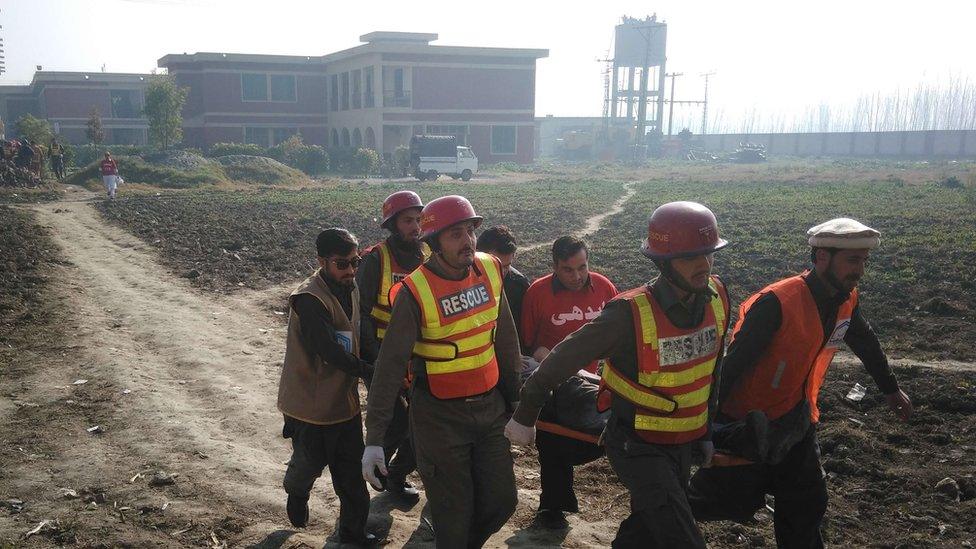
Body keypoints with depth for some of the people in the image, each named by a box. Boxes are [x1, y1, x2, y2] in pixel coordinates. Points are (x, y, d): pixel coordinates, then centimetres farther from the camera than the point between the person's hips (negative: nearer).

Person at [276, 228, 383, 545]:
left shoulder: (349, 288, 3)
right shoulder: (309, 299, -25)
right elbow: (330, 352, -30)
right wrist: (372, 374, -24)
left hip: (344, 398, 7)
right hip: (311, 402, -7)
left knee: (351, 471, 12)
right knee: (311, 461, 14)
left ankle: (353, 529, 27)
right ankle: (297, 492, 47)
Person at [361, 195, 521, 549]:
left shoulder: (490, 271, -4)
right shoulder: (416, 292, -19)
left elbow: (505, 340, 6)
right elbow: (390, 365, -18)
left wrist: (514, 398, 13)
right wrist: (374, 438, -20)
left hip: (490, 407, 5)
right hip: (440, 415, -5)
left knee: (501, 501, 12)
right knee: (453, 514, 5)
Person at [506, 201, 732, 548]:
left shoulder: (717, 297, -7)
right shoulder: (631, 314, -27)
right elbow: (565, 359, -17)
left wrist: (706, 429, 16)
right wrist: (525, 415, -8)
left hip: (682, 443, 6)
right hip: (637, 446, -6)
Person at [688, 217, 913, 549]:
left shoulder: (846, 301, -4)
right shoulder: (776, 303, -28)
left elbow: (866, 344, 17)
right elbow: (734, 363, -27)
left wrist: (890, 389, 30)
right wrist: (709, 419, -26)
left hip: (794, 420, 7)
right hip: (747, 423, -7)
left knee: (807, 505, 11)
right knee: (740, 503, 3)